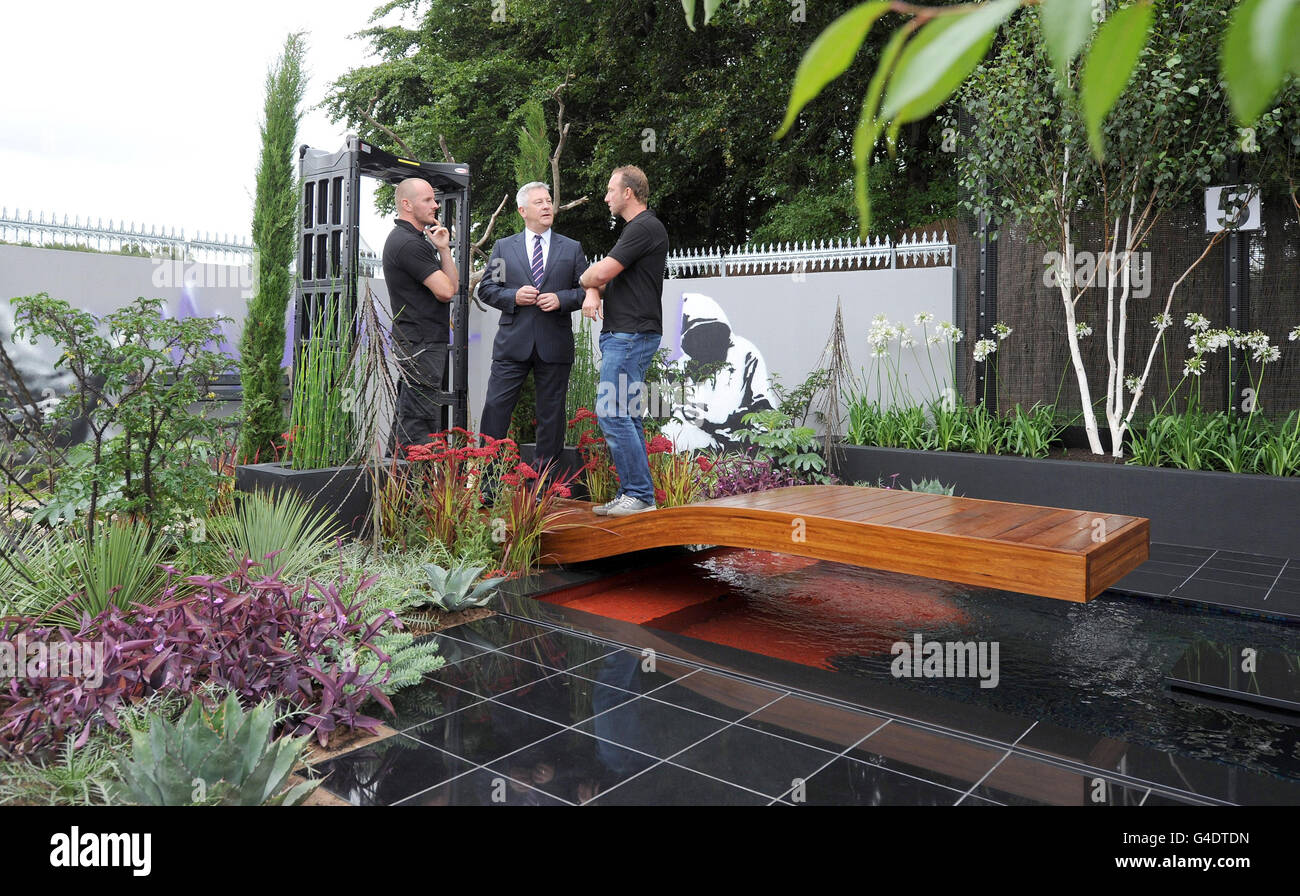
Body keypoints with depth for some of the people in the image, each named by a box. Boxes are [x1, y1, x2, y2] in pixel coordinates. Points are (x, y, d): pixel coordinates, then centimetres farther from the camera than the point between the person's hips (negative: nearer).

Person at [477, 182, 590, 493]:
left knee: (551, 415, 4)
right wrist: (514, 296, -9)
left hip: (555, 345, 0)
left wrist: (561, 299, -11)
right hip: (513, 342, 0)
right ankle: (487, 481, 5)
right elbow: (486, 288, 8)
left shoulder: (572, 248, 11)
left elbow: (586, 290, 7)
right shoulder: (503, 247, 11)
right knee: (495, 409, -4)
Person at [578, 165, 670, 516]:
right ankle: (633, 493, 15)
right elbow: (605, 275, 22)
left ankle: (640, 494, -7)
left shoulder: (645, 227, -11)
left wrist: (584, 278, 6)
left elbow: (601, 272, -17)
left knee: (612, 413, -12)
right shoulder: (635, 228, 23)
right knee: (625, 416, 10)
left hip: (631, 336, -11)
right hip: (622, 335, 11)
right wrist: (592, 292, -1)